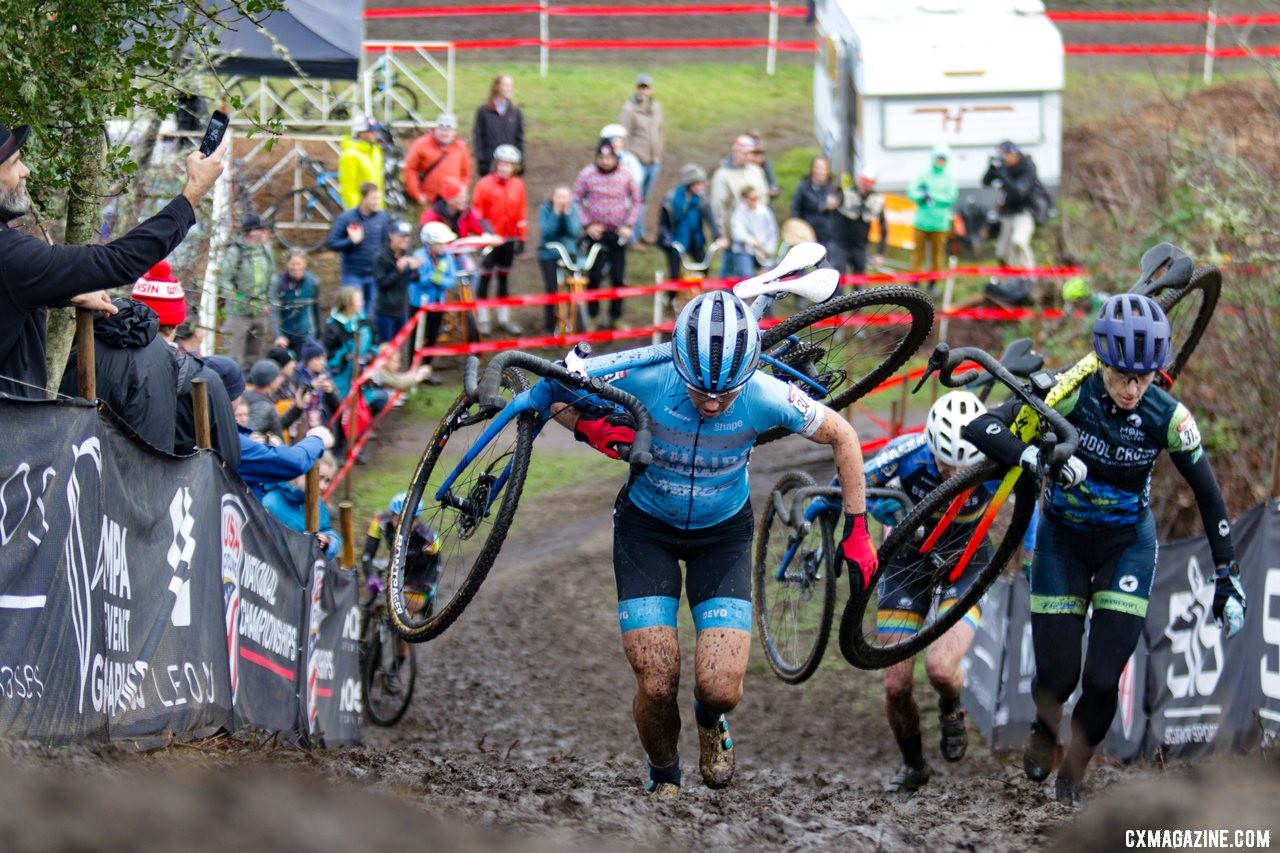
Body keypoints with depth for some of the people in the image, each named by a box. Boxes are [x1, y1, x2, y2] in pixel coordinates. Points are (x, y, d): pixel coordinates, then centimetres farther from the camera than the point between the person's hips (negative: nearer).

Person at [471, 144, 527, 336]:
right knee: (485, 277, 1)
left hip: (509, 239, 4)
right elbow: (476, 212, -7)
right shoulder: (485, 184, -10)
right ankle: (482, 318, 8)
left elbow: (521, 213, 8)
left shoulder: (518, 185, 2)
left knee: (504, 278, 13)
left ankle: (504, 318, 20)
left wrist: (521, 238, 7)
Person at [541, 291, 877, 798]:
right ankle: (663, 776, 22)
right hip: (647, 528, 0)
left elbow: (841, 437, -9)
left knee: (721, 689, -14)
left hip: (722, 533, 0)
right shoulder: (646, 379, -28)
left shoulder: (765, 398, -27)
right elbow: (551, 391, -12)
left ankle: (710, 721, 26)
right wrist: (589, 428, -32)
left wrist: (856, 530, -7)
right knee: (657, 685, -11)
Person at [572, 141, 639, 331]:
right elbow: (576, 201, -1)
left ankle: (615, 316, 15)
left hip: (618, 233, 1)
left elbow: (636, 201, 8)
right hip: (596, 232, -1)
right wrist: (587, 225, -8)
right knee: (594, 275, -4)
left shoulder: (625, 176, -3)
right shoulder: (587, 175, -8)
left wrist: (628, 225, 0)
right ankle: (592, 315, 11)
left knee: (619, 277, 2)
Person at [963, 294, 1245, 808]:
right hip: (1062, 539, 0)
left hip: (1126, 544, 1)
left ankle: (1073, 778, 16)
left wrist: (1227, 578, -8)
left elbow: (1208, 496, -7)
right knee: (1056, 676, -6)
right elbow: (982, 428, -31)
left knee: (1103, 681, -11)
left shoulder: (1168, 417, -19)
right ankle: (1043, 734, 31)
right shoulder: (1071, 394, -23)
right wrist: (1035, 456, -49)